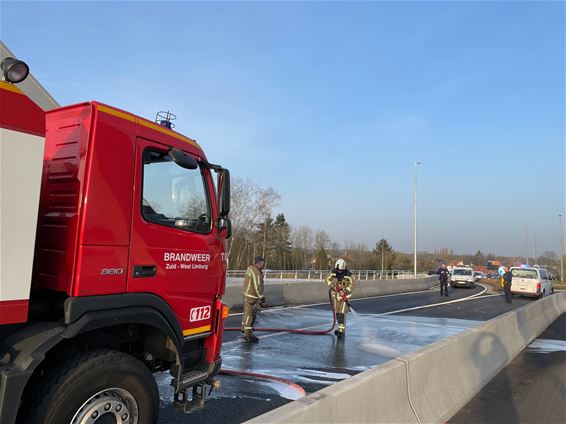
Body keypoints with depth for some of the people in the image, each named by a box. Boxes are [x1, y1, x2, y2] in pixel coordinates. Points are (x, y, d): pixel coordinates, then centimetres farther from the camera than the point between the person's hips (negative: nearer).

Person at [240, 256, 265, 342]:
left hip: (247, 293, 10)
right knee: (250, 314, -7)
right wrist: (261, 297, -20)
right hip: (251, 296, -10)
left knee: (247, 312, 25)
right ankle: (248, 334, -4)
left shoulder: (250, 268, 5)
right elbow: (257, 287, -26)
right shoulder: (256, 273, -26)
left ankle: (244, 328, 42)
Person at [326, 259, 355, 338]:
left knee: (342, 313, -12)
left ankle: (341, 330, -7)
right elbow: (328, 279, 4)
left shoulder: (348, 275, -15)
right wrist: (331, 285, -15)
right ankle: (341, 327, 30)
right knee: (337, 312, 12)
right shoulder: (333, 272, -3)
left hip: (344, 295, -5)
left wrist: (346, 292, -23)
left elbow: (352, 284, -13)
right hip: (335, 294, 5)